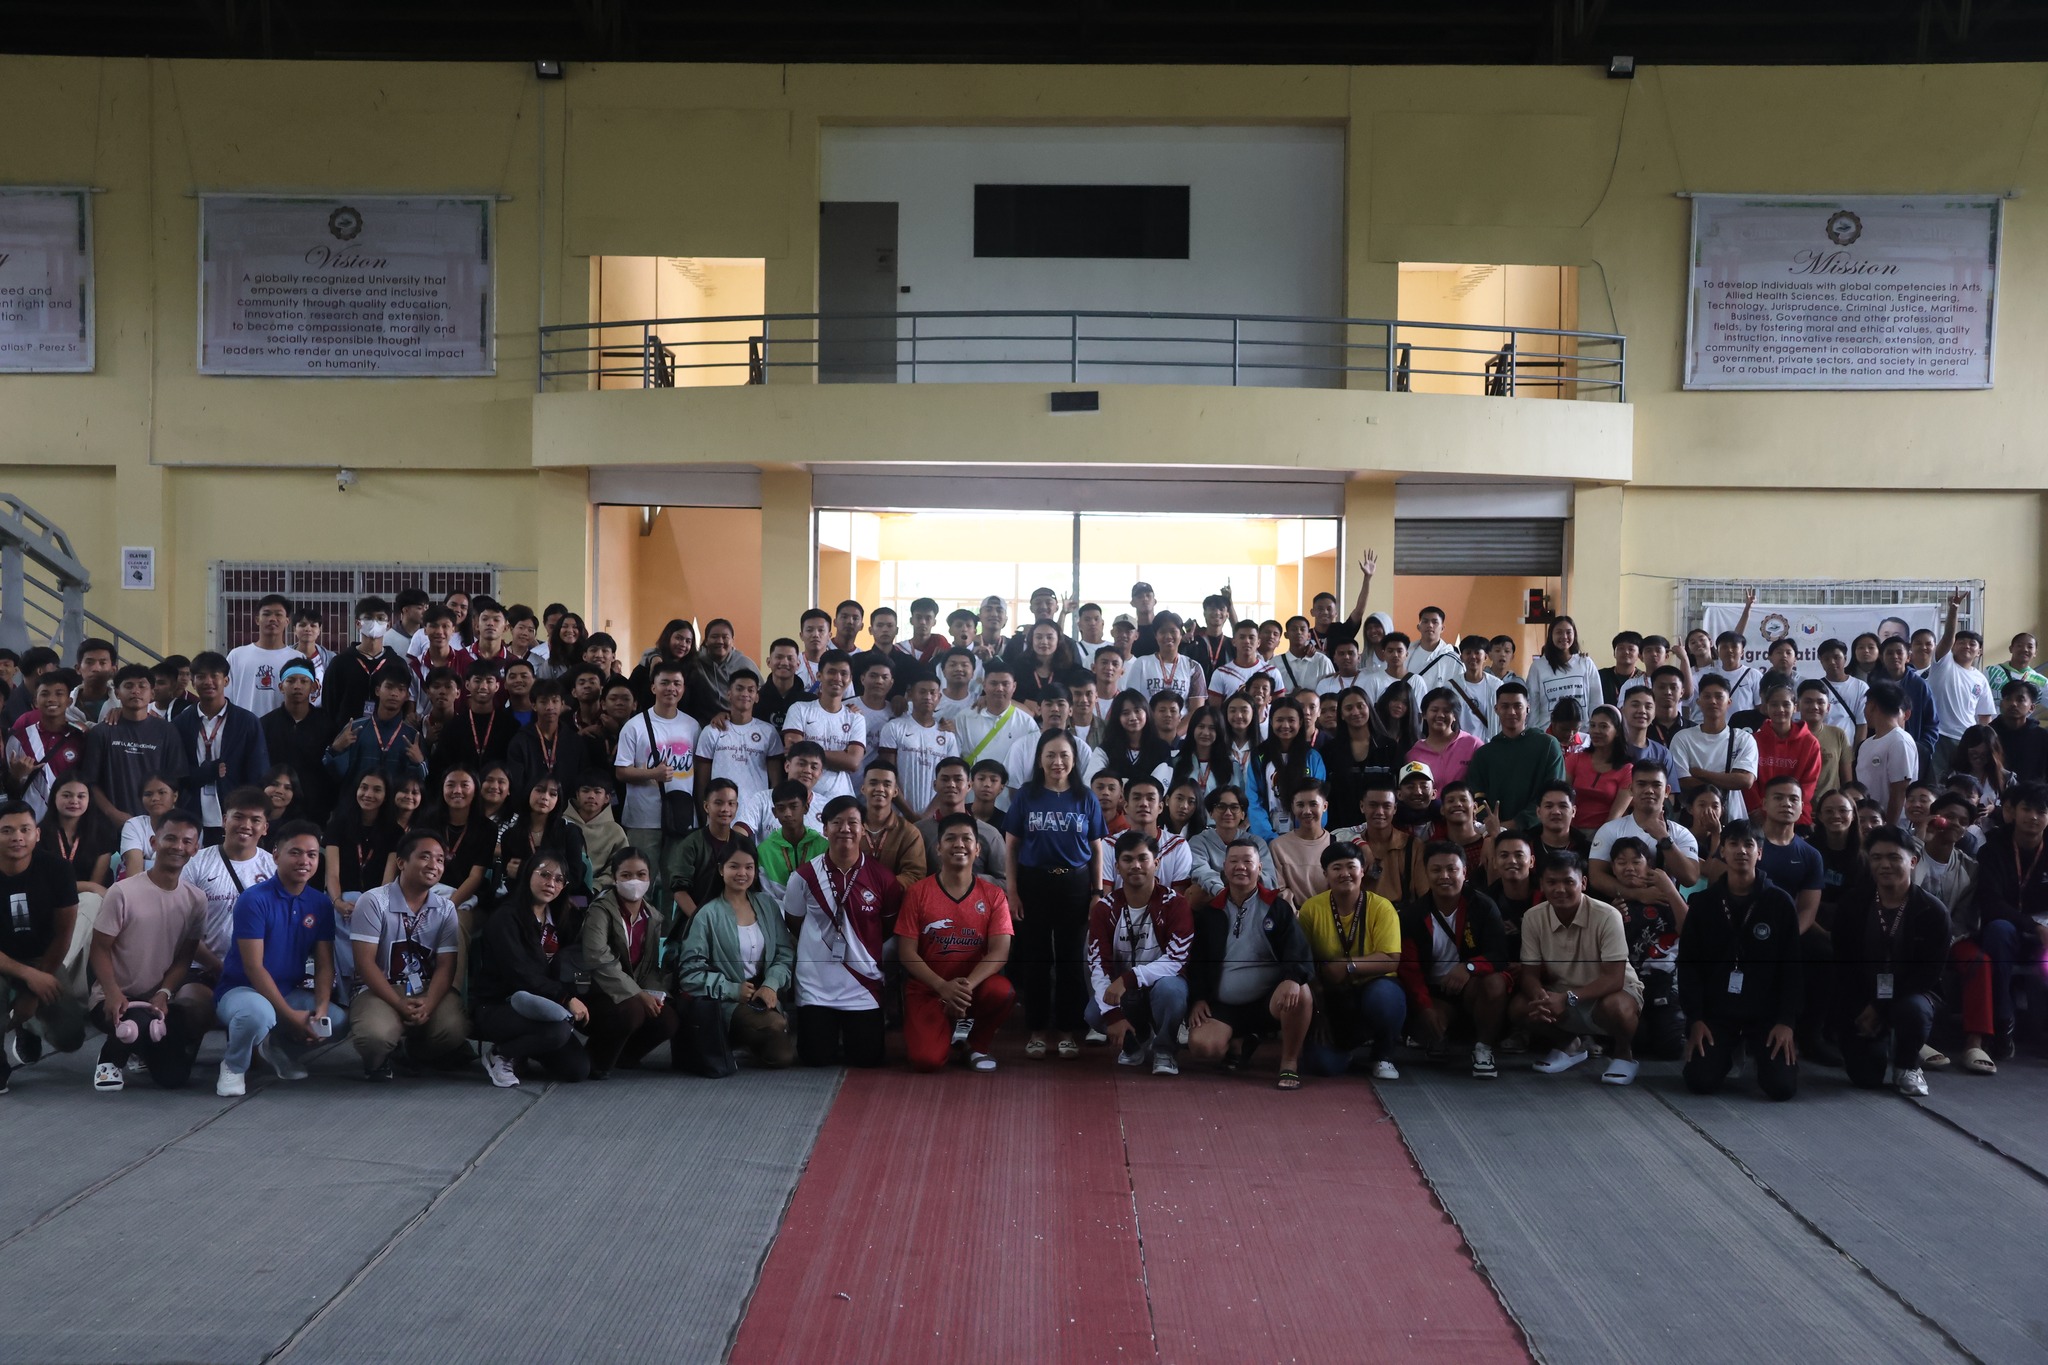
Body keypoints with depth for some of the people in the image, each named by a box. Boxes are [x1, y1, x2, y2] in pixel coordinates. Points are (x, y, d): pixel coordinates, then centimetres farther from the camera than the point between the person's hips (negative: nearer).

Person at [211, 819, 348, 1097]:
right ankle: (234, 1066, -6)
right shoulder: (254, 899, -16)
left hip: (289, 992, 6)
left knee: (339, 1020, -17)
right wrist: (291, 1015, -24)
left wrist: (321, 1008, -19)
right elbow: (253, 967, -20)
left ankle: (280, 1045, 14)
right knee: (258, 1013, -39)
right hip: (242, 989, -6)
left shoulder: (321, 904, 2)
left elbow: (324, 964, 1)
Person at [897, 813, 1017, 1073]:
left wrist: (967, 986, -27)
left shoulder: (993, 896, -1)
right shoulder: (917, 893, -3)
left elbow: (999, 951, -11)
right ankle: (948, 1028, 16)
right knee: (926, 1060, -24)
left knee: (1003, 991, -34)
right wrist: (943, 986, -23)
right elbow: (907, 953, -7)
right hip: (928, 989, -1)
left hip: (975, 986, 1)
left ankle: (978, 1045, 0)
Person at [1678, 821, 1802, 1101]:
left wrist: (1787, 1020, -13)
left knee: (1782, 1087, -17)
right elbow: (1688, 964, 1)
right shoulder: (1703, 903, 1)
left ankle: (1756, 1052, 19)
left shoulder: (1780, 902, -2)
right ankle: (1730, 1053, 21)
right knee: (1701, 1082, -15)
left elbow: (1793, 966, -3)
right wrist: (1694, 1018, -9)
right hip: (1716, 1011, 1)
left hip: (1767, 1012, -1)